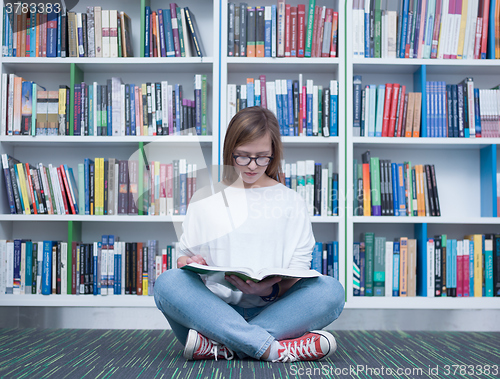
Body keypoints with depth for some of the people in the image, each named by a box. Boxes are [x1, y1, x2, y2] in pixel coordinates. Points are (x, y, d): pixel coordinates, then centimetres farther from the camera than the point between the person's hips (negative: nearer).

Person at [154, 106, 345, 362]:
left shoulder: (291, 201, 12)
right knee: (167, 283, -29)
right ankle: (274, 349, -35)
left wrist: (272, 290, -17)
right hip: (215, 308, 0)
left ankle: (221, 347, -31)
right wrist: (187, 262, -13)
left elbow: (300, 267, 4)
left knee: (331, 290, -27)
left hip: (272, 309, 0)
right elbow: (185, 253, 12)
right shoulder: (204, 199, 14)